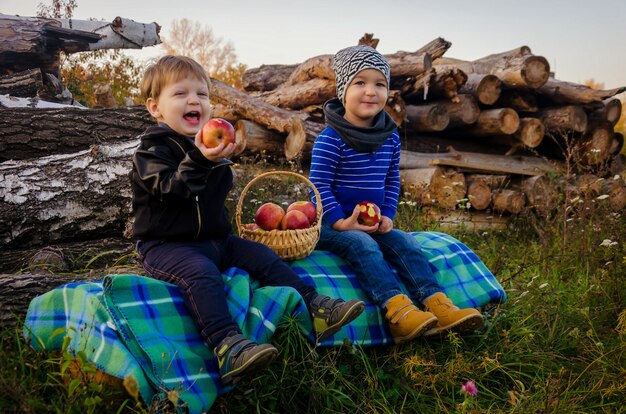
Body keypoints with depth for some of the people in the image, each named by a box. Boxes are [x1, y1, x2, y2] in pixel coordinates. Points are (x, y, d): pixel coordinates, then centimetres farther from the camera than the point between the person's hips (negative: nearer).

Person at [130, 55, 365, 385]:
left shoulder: (209, 146, 15)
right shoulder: (152, 149, -9)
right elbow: (171, 188, -29)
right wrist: (200, 160, -39)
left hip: (214, 238, 8)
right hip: (165, 245, -8)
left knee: (262, 255, -4)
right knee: (201, 272, -35)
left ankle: (315, 309, -4)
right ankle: (227, 346, -48)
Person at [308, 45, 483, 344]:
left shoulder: (390, 137, 7)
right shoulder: (330, 140, -13)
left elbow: (392, 181, 15)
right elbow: (319, 186, -15)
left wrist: (387, 216, 1)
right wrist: (342, 223, -22)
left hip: (373, 222, 6)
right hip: (331, 224, -6)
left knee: (404, 243, -16)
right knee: (363, 245, -32)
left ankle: (437, 304, -26)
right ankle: (398, 310, -47)